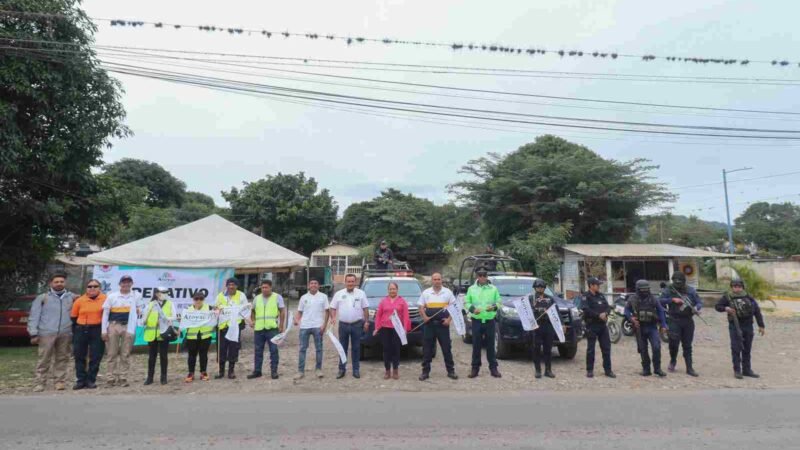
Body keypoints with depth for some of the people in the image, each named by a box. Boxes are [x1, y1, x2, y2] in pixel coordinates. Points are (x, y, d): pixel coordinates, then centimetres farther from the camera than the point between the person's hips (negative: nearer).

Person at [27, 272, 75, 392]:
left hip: (65, 334, 2)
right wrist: (34, 333, -2)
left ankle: (60, 381, 10)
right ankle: (40, 383, 6)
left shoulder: (71, 297, 14)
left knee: (62, 359, 4)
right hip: (46, 333, -2)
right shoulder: (42, 297, 8)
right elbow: (33, 316, 5)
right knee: (44, 359, -2)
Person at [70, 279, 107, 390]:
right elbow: (73, 317, 9)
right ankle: (81, 380, 20)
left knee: (95, 357, 3)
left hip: (97, 331, -2)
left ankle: (91, 380, 15)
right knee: (79, 356, 8)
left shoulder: (105, 299, -4)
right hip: (81, 331, 2)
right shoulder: (79, 300, 0)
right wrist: (76, 330, 5)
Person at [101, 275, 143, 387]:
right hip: (114, 325, 0)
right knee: (112, 353, 5)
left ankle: (123, 378, 9)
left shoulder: (136, 296, 5)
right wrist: (104, 330, 0)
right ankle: (111, 378, 12)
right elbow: (105, 314, 4)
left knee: (125, 354, 3)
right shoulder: (112, 296, 4)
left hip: (129, 326, 0)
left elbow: (141, 310, 16)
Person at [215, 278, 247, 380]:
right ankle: (221, 371, 18)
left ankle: (231, 370, 15)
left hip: (235, 325, -2)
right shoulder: (220, 296, 9)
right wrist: (216, 310, -6)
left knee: (233, 348, 3)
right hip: (222, 325, 2)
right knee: (221, 348, 5)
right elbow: (215, 309, 17)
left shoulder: (241, 295, 3)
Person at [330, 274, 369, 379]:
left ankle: (356, 370, 15)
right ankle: (341, 369, 17)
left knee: (356, 348, 6)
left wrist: (367, 321, -3)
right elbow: (333, 308, 6)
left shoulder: (361, 293, 3)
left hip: (357, 324, -1)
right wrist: (333, 317, -11)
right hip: (343, 324, 1)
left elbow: (365, 309, 3)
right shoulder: (339, 294, 4)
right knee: (343, 348, 7)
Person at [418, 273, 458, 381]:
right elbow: (421, 307, 7)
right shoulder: (426, 293, 6)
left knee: (447, 348, 4)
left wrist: (449, 319, -8)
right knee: (427, 348, 4)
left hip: (443, 324, -1)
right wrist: (424, 316, -10)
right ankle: (425, 371, 12)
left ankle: (451, 371, 14)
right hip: (429, 323, 1)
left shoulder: (448, 292, 4)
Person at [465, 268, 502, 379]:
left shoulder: (493, 289, 7)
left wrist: (494, 307, -12)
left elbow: (499, 302, 8)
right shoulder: (471, 289, 6)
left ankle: (493, 367, 15)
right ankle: (475, 367, 13)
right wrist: (472, 309, -11)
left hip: (490, 321, 0)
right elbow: (466, 302, 7)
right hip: (476, 321, 0)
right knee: (476, 345, 4)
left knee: (490, 345, 5)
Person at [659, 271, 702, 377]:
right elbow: (661, 301, -11)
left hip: (688, 321, 3)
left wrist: (696, 308, -15)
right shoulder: (669, 290, -2)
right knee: (674, 342, -7)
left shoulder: (690, 290, 7)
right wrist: (672, 300, -23)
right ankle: (672, 361, 20)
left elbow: (699, 302, 6)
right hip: (674, 320, -3)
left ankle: (689, 368, 13)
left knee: (687, 345, 7)